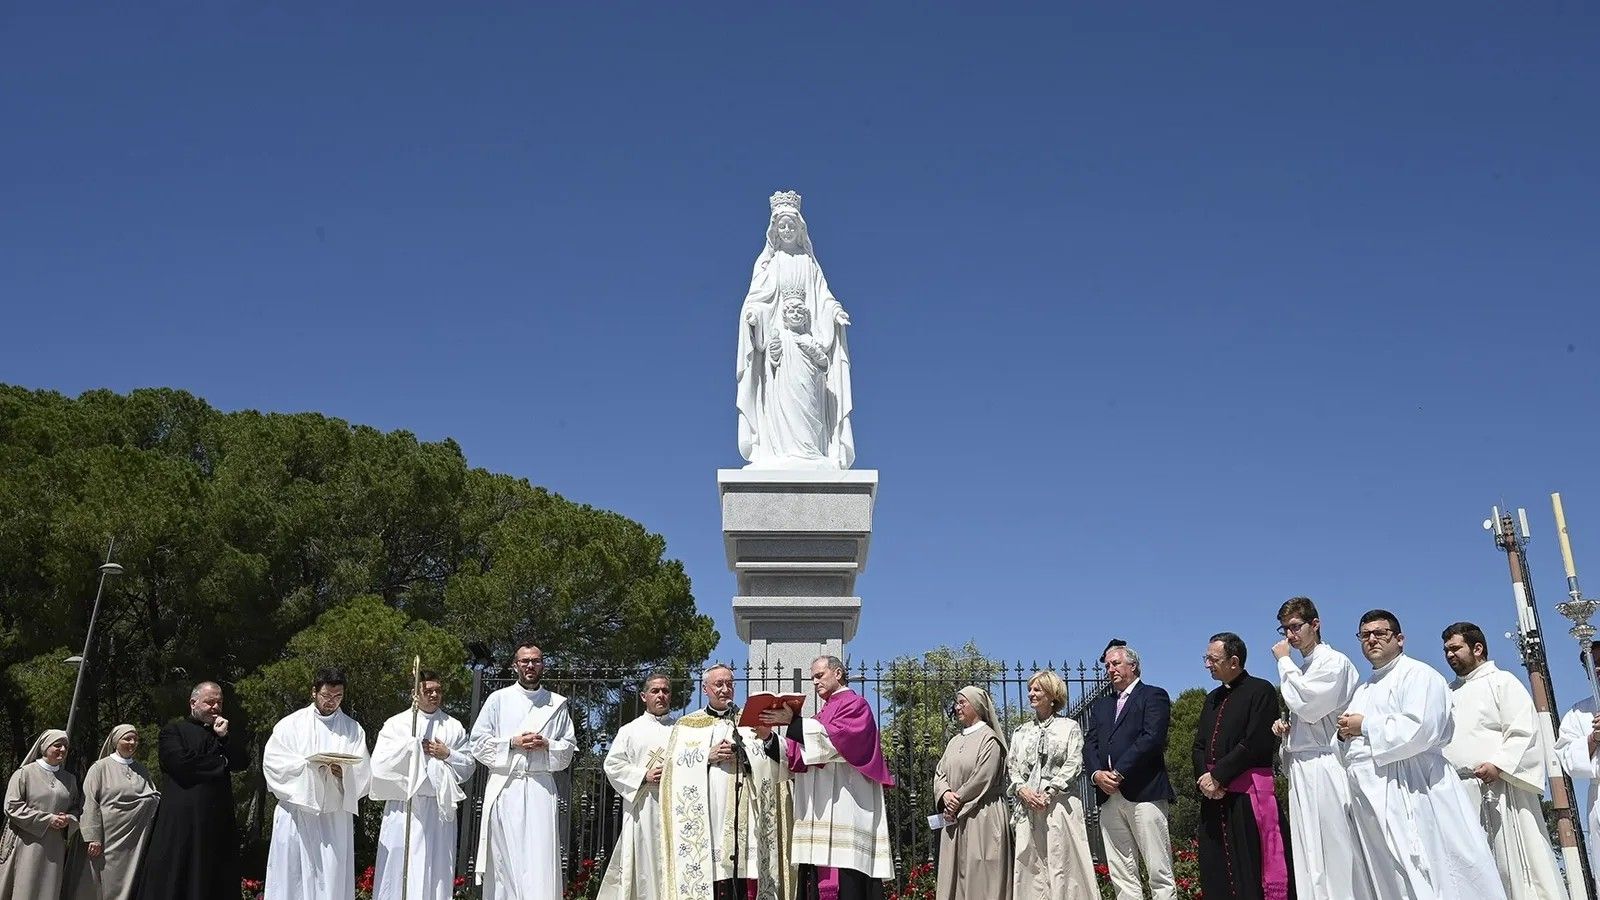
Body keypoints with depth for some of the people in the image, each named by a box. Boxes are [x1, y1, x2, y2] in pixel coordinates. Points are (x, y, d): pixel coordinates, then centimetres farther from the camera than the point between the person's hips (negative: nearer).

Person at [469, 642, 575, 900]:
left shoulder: (558, 704, 13)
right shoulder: (498, 699, 10)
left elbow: (569, 747, 13)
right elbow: (478, 743, 6)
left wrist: (547, 745, -6)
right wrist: (512, 743, -7)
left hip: (540, 788, 0)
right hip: (505, 788, 0)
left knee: (541, 858, -8)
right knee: (505, 859, -2)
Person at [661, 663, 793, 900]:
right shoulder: (687, 725, 15)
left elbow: (770, 761, 4)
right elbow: (675, 764, 3)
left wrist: (768, 739, -15)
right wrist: (708, 756, -8)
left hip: (742, 814, 1)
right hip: (704, 814, -1)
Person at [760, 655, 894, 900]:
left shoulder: (854, 704, 1)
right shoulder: (825, 712, 25)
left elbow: (834, 738, -16)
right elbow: (797, 754, 19)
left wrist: (792, 723, -17)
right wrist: (769, 737, 5)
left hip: (844, 808, -8)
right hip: (822, 813, 8)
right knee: (819, 880, 1)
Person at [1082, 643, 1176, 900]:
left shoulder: (1154, 696, 5)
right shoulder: (1100, 705, 24)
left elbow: (1152, 738, -9)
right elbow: (1089, 744, 13)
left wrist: (1119, 772, -14)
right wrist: (1097, 774, -7)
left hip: (1144, 792, -6)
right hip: (1109, 796, 6)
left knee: (1160, 873, -6)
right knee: (1121, 875, 3)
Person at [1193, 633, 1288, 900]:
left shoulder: (1260, 690, -4)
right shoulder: (1212, 698, 19)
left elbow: (1256, 743, -13)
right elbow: (1199, 745, 16)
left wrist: (1217, 776, -12)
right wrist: (1204, 778, -4)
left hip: (1247, 796, -7)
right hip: (1213, 794, 7)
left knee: (1249, 870, -7)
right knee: (1215, 873, 6)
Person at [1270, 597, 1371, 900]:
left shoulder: (1334, 661, -5)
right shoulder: (1300, 669, 18)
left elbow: (1308, 704, -16)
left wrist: (1284, 661, -6)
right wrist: (1286, 728, 5)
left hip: (1325, 769, -8)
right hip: (1301, 769, 8)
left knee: (1335, 852, -8)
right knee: (1308, 856, 6)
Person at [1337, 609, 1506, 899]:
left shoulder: (1417, 674, -1)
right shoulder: (1362, 691, 25)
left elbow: (1420, 729, -17)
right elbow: (1357, 745, 29)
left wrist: (1365, 726, -8)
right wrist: (1346, 732, 7)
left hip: (1412, 793, -7)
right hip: (1373, 798, 8)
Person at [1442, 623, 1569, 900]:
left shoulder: (1501, 681, 3)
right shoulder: (1450, 692, 21)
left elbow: (1523, 732, -8)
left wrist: (1499, 765, -19)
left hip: (1499, 790, -6)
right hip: (1462, 792, 6)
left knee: (1515, 864, -7)